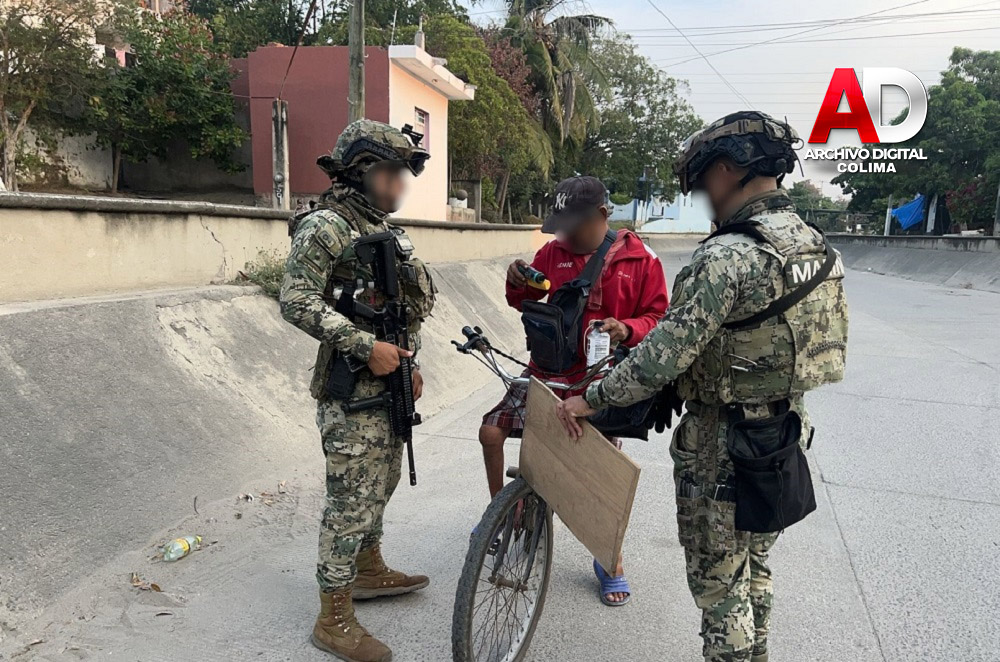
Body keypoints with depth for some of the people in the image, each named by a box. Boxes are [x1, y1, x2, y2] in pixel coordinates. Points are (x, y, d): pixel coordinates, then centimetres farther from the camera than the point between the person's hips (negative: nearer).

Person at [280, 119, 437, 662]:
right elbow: (297, 301, -22)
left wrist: (409, 364, 16)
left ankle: (369, 571, 40)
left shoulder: (383, 231, 15)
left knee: (380, 486, 21)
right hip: (351, 392, -9)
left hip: (388, 384, 9)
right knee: (352, 501, -3)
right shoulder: (325, 226, -13)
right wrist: (366, 346, -25)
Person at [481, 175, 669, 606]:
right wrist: (517, 283, -11)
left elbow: (658, 316, -4)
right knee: (491, 431, -3)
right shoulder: (553, 252, 1)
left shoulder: (641, 261, -7)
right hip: (548, 371, 4)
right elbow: (525, 301, 12)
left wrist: (628, 328, -24)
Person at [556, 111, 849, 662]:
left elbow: (665, 354, -27)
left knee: (717, 581, 9)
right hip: (784, 432, 9)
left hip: (722, 447, -9)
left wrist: (590, 400, -15)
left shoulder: (728, 256, -25)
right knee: (752, 566, 25)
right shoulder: (813, 243, 4)